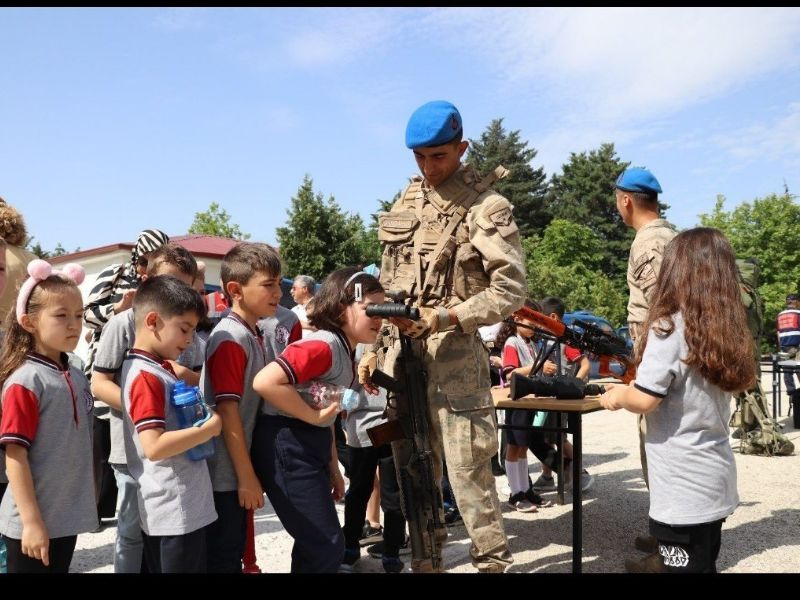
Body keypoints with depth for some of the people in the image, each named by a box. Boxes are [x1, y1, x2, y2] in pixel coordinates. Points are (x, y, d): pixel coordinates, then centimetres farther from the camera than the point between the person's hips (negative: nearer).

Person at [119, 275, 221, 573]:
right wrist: (210, 428, -19)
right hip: (175, 510, -10)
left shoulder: (157, 368, 10)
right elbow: (154, 446, -27)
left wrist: (202, 416, 4)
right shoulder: (146, 377, -19)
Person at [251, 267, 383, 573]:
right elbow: (265, 382, -33)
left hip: (310, 447, 10)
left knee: (315, 544, 20)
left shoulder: (345, 352, 11)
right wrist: (314, 416, -21)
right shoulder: (323, 346, -20)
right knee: (327, 546, -5)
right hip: (287, 447, -10)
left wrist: (332, 469, 17)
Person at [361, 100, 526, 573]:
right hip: (403, 352, 6)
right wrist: (374, 347, 13)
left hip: (455, 354, -6)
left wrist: (444, 317, -20)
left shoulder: (487, 208, -5)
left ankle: (494, 562, 13)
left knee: (468, 468, -3)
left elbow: (510, 291, -10)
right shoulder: (406, 204, 14)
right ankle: (423, 560, 27)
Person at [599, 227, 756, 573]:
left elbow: (644, 399, -22)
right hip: (715, 479, 8)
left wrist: (616, 396, -1)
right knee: (703, 563, 20)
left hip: (683, 488, -8)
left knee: (684, 565, 4)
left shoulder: (669, 328, -18)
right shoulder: (728, 332, 6)